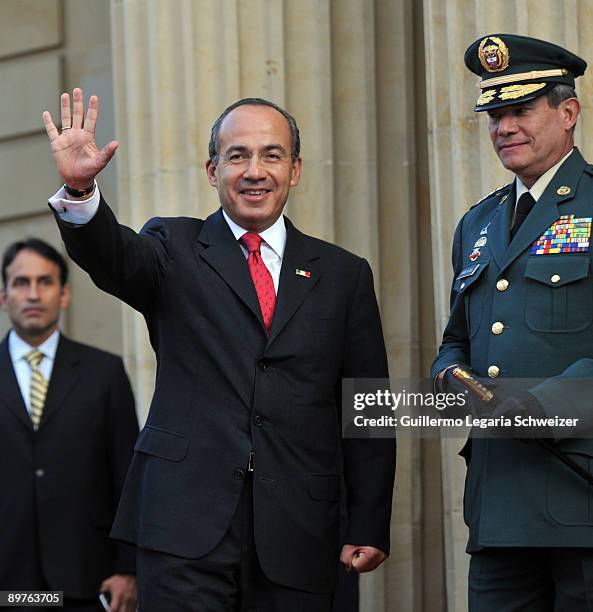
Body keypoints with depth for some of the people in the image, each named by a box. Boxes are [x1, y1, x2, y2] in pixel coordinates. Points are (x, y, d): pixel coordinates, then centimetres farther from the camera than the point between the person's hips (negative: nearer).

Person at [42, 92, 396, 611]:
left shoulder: (344, 275, 13)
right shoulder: (175, 251, 10)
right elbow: (113, 257, -13)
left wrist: (369, 529, 4)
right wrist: (80, 189, -34)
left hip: (298, 539, 2)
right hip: (187, 526, -2)